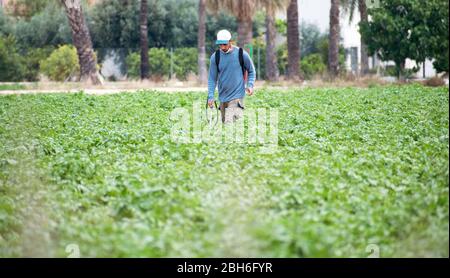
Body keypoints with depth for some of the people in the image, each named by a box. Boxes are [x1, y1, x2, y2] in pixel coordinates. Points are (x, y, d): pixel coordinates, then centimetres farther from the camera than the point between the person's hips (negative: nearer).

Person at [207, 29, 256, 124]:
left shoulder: (241, 54, -5)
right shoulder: (215, 57, 0)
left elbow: (251, 71, 9)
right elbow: (212, 78, 4)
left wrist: (250, 85, -6)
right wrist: (210, 96, -4)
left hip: (237, 96, -4)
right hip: (223, 97, 4)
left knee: (230, 123, -18)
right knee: (224, 123, 11)